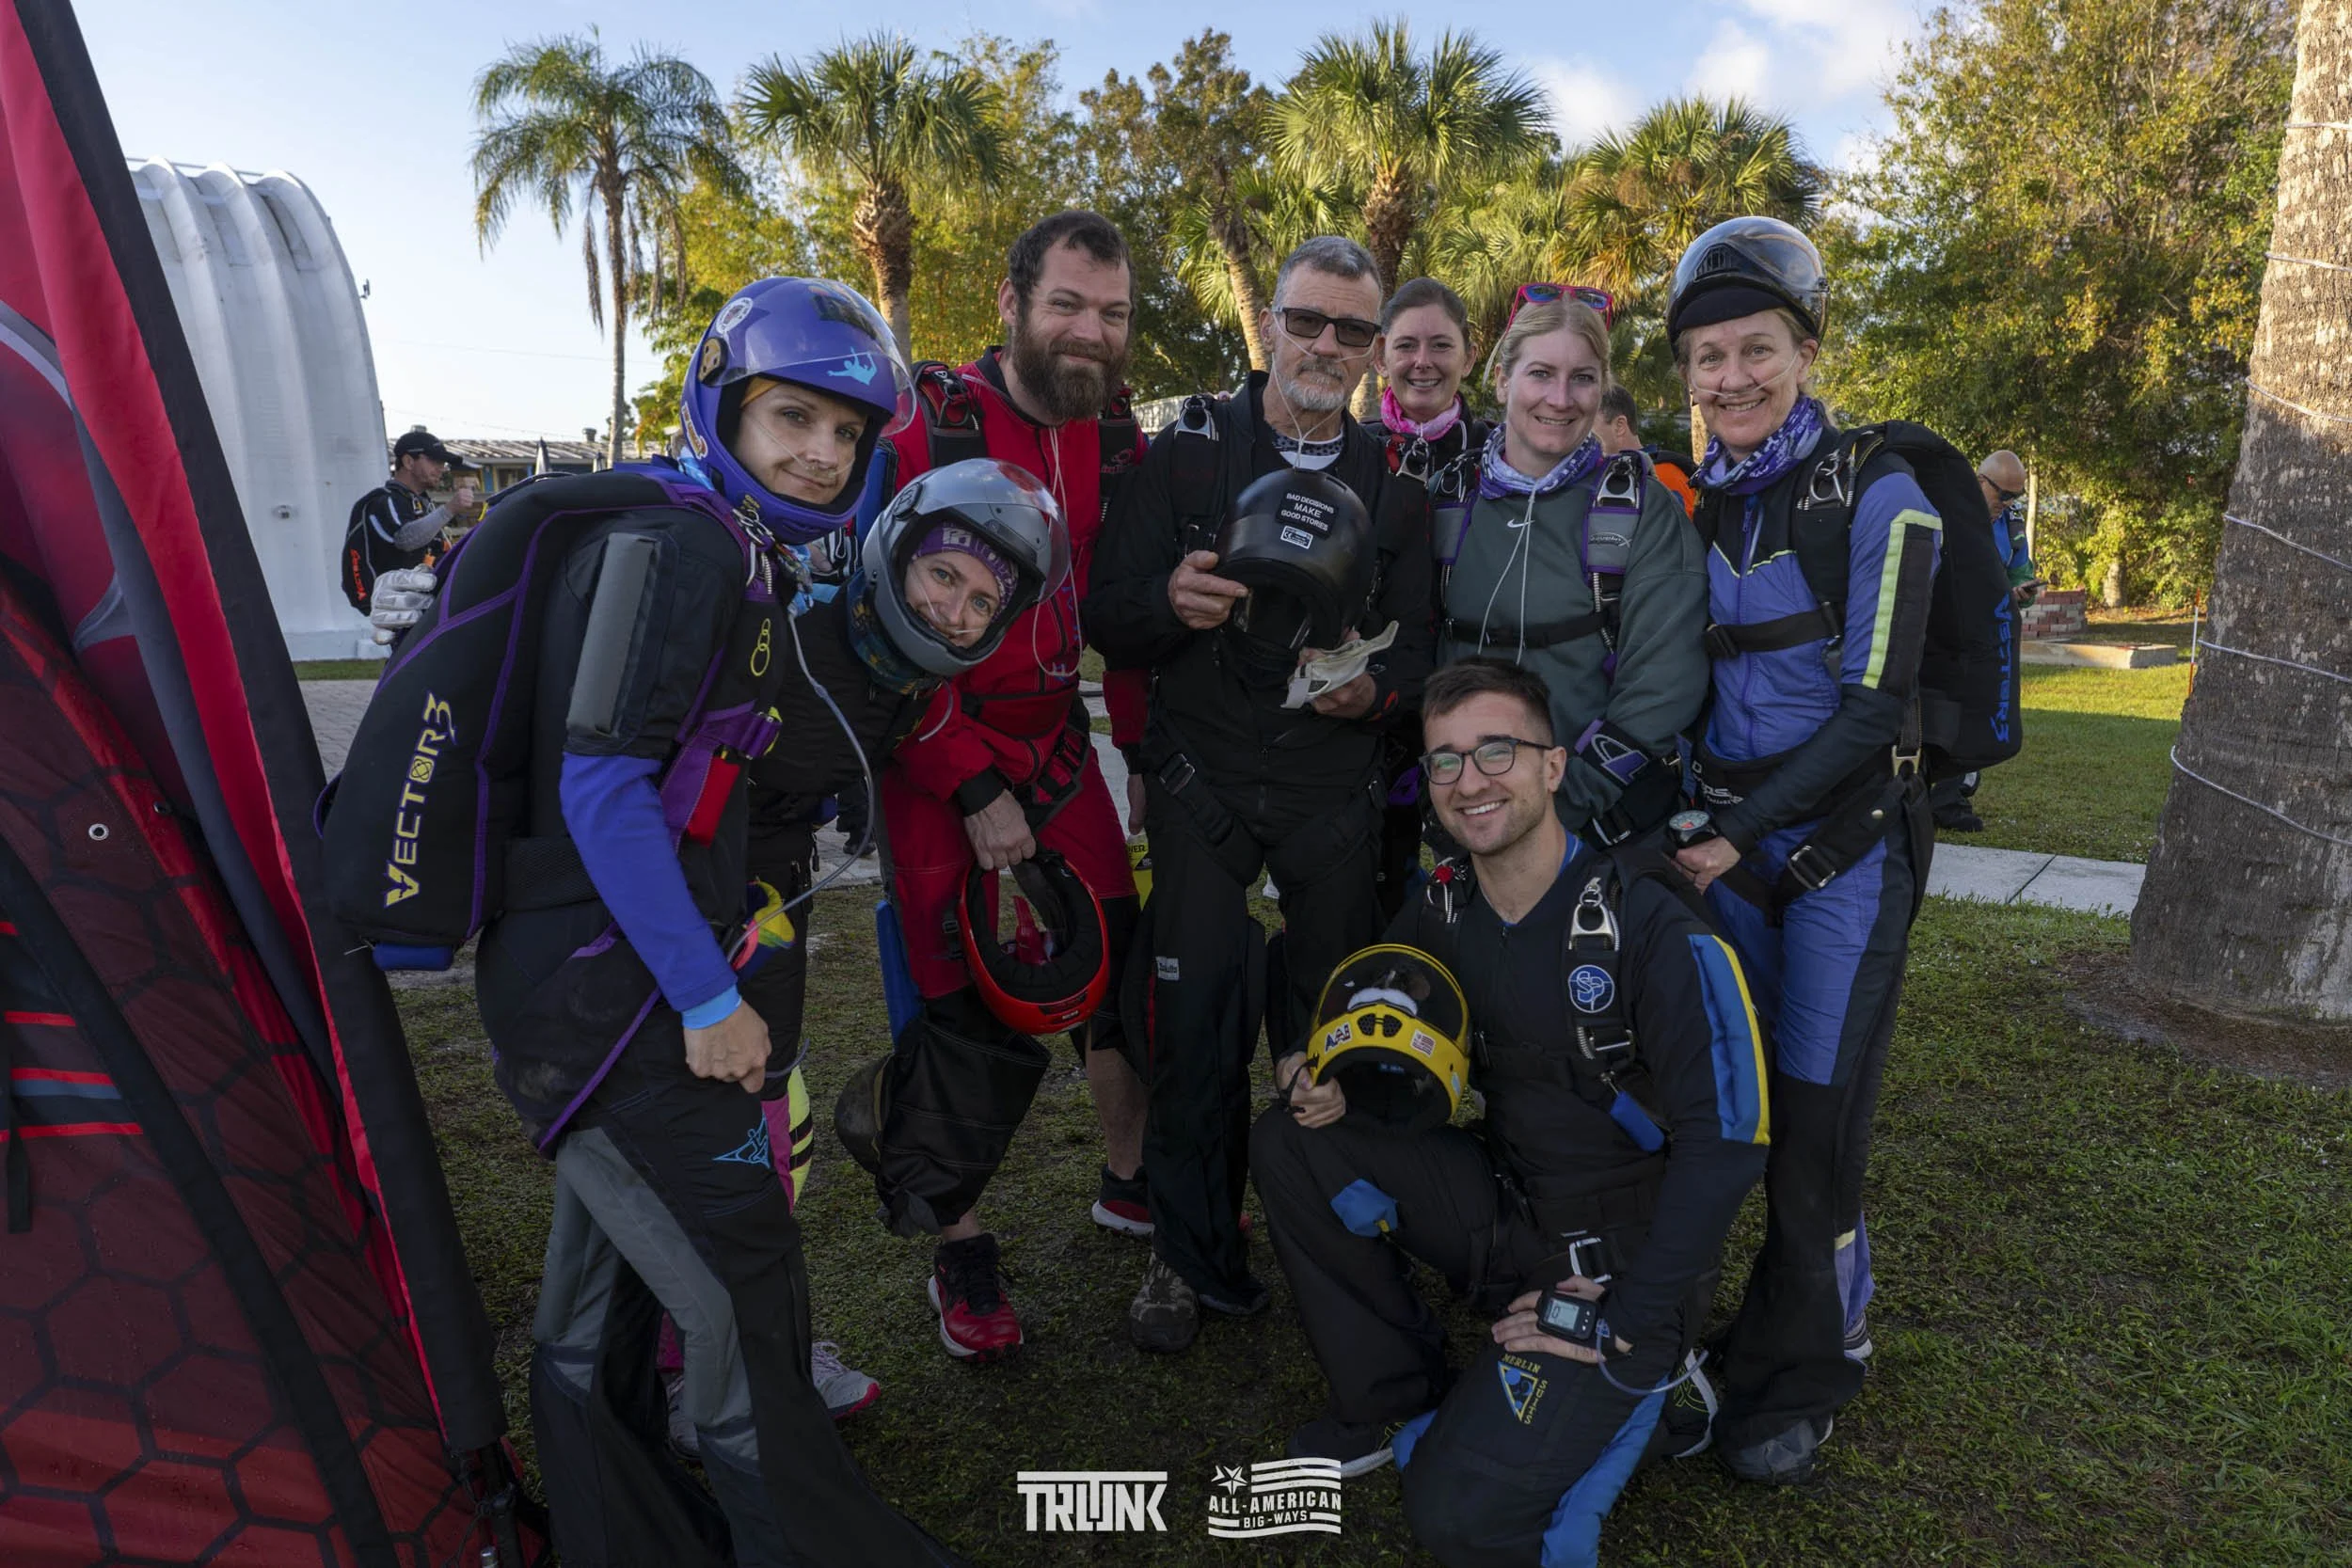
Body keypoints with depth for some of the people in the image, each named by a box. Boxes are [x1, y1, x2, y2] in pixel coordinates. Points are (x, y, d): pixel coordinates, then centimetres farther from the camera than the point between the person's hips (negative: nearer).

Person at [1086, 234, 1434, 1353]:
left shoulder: (1393, 485, 9)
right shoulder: (1188, 450, 2)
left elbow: (1419, 646, 11)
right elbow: (1106, 618, -3)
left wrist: (1378, 687, -12)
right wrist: (1169, 600, -25)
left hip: (1338, 794, 2)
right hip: (1203, 786, -2)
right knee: (1195, 1027, -2)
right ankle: (1190, 1254, 18)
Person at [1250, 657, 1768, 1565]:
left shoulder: (1648, 923, -21)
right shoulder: (1443, 914, -3)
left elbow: (1727, 1141, -22)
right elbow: (1364, 1017, 13)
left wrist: (1627, 1331, -21)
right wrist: (1324, 1079, -12)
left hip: (1621, 1261, -6)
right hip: (1505, 1208, 6)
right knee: (1292, 1144, -7)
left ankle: (1642, 1390, 9)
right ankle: (1389, 1403, 8)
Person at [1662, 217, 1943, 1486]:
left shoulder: (1875, 494, -8)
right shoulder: (1689, 504, 8)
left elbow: (1876, 703, -14)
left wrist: (1744, 828, -18)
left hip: (1844, 844, -4)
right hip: (1721, 839, 4)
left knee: (1814, 1122, -1)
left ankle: (1799, 1377, 19)